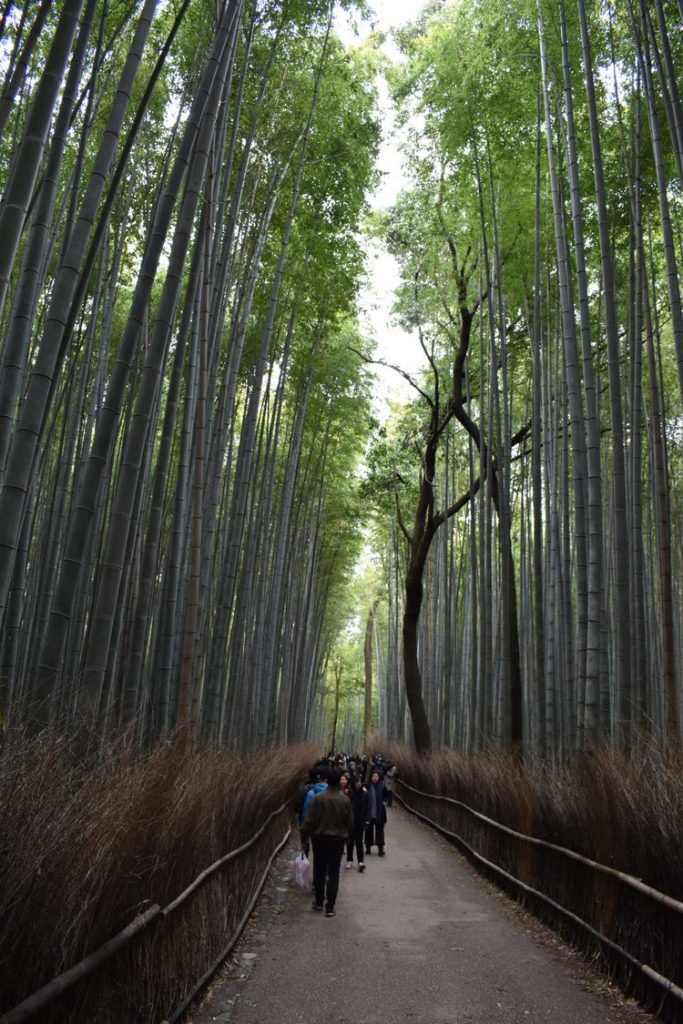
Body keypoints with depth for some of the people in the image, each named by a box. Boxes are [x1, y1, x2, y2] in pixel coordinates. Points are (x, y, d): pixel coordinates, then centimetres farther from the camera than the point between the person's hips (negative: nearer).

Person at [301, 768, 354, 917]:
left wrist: (304, 838, -1)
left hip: (319, 839, 0)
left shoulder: (318, 797, -13)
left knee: (319, 871, 16)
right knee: (334, 874, 6)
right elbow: (350, 823, 1)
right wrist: (346, 836, 17)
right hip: (338, 840, 0)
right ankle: (330, 907, 4)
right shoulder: (345, 800, -7)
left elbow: (308, 821, -11)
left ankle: (319, 902, 27)